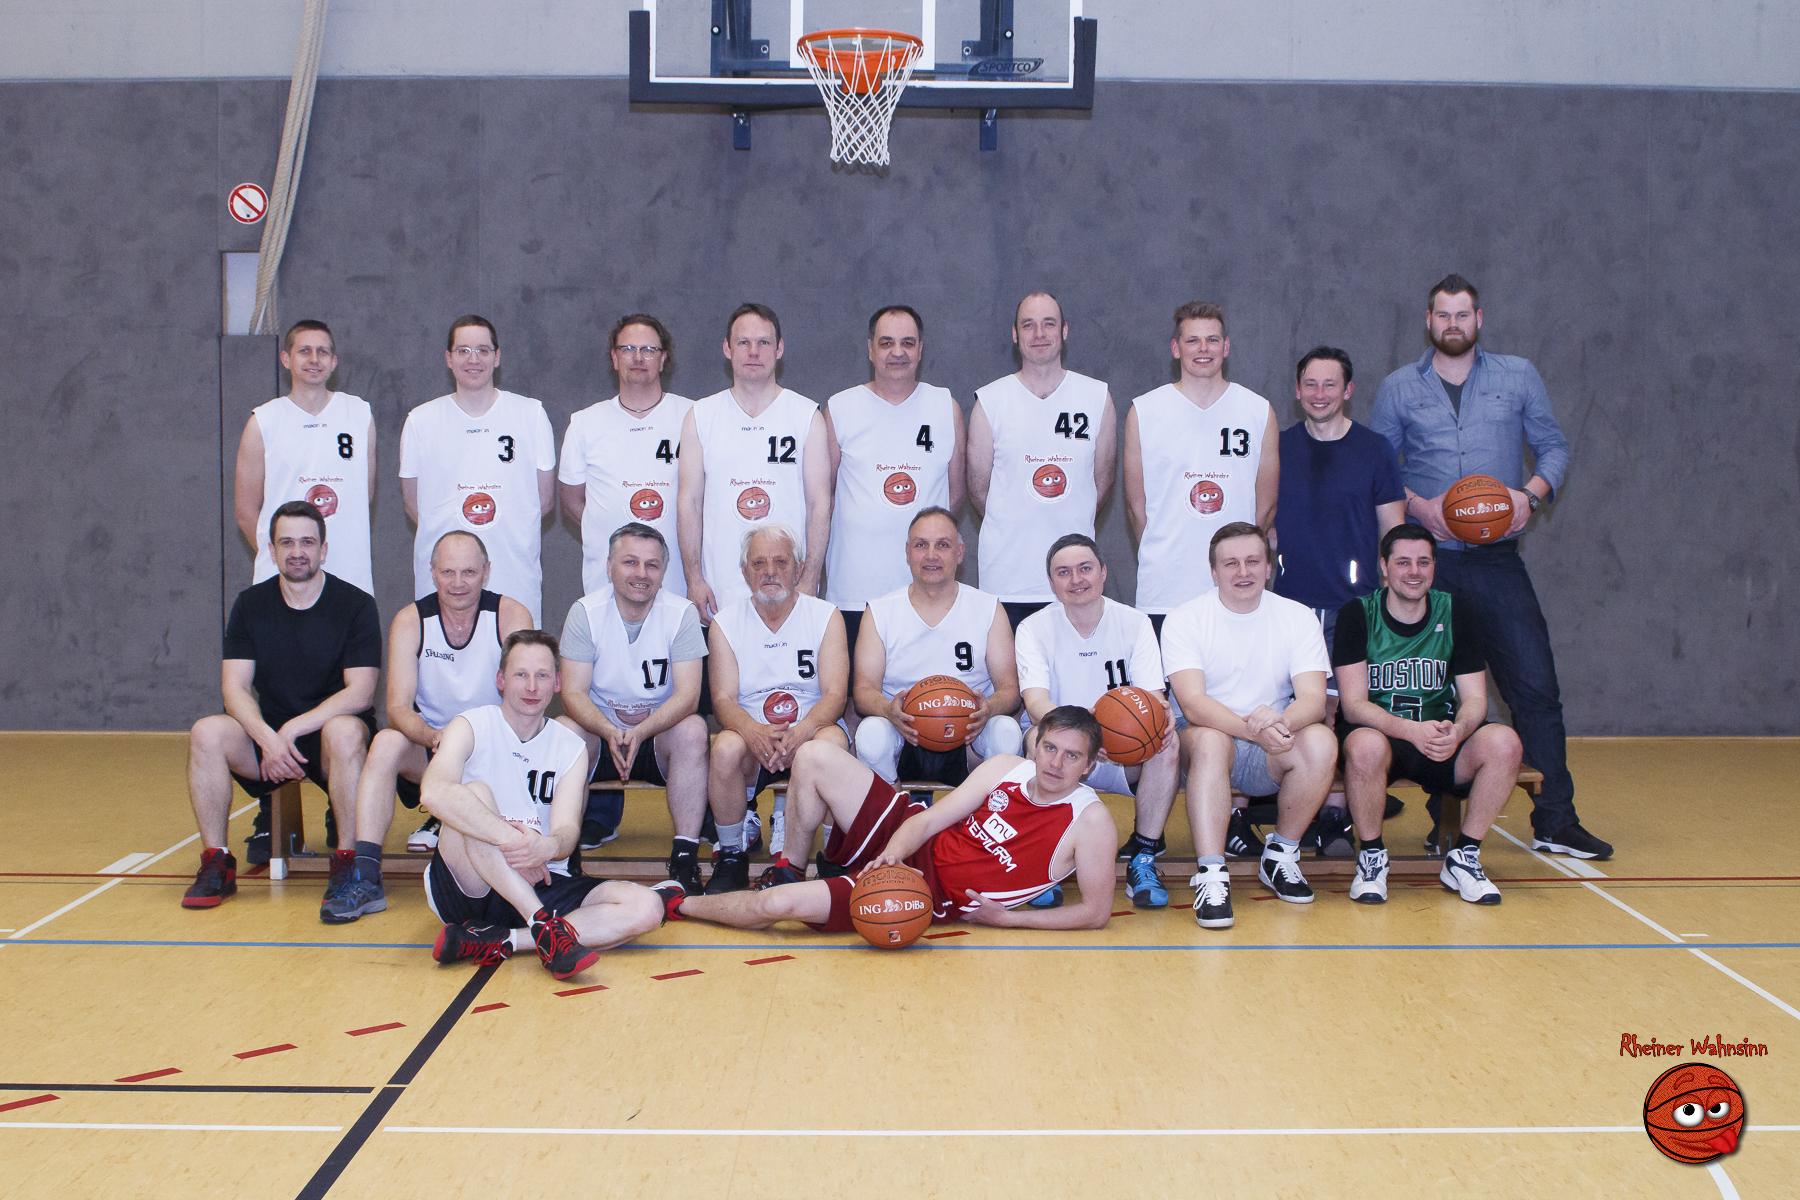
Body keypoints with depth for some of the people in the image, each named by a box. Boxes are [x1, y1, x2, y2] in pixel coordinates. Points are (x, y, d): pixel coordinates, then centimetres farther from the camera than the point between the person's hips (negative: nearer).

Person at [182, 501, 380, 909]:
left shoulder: (355, 604, -6)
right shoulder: (251, 604, 4)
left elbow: (360, 693, -14)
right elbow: (235, 686, -4)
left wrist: (292, 729, -23)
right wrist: (268, 737, -24)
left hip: (328, 731, -3)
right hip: (268, 734, 3)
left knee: (345, 731, -36)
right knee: (206, 733, -23)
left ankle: (348, 863, -24)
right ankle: (216, 863, -12)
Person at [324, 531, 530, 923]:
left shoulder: (510, 616, -9)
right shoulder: (410, 621, -7)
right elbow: (398, 707, -16)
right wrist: (432, 737, -39)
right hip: (428, 746, 1)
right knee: (386, 743, -29)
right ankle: (364, 878, -32)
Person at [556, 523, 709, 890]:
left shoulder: (682, 613, -9)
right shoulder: (585, 612, -7)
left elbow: (687, 695, -17)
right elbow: (573, 693, -14)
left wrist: (640, 733, -35)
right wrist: (610, 733, -35)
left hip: (660, 734, 0)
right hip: (600, 732, 0)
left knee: (693, 729, -30)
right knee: (564, 732, -29)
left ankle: (685, 855, -25)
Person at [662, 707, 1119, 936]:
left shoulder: (1090, 820, -14)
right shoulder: (1006, 769, -1)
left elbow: (1097, 912, -13)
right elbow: (929, 819, -1)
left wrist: (1006, 917, -16)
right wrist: (890, 857, -21)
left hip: (931, 897, -5)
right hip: (908, 844, 6)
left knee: (777, 904, -21)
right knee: (815, 755, -8)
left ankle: (677, 904, 8)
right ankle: (789, 870, 14)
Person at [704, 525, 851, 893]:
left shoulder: (826, 617, 2)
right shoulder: (725, 623, 5)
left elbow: (835, 693, -9)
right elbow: (723, 698, -5)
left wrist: (802, 731, -31)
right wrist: (753, 732, -29)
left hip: (810, 732, -1)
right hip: (752, 738, 1)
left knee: (832, 741, -35)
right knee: (726, 747, -33)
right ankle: (732, 858, -12)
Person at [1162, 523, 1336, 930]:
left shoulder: (1297, 617, 0)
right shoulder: (1185, 619, -7)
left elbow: (1313, 699, -12)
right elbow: (1193, 705, -20)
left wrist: (1279, 721, -36)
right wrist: (1254, 730, -38)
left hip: (1272, 758, 3)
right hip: (1210, 746, -2)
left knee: (1321, 742, -28)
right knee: (1209, 740, -36)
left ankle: (1281, 856, -6)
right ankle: (1211, 875, -35)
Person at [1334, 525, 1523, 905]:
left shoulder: (1453, 614, 4)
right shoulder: (1357, 614, -5)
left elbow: (1474, 699, -2)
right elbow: (1353, 704, -13)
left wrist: (1456, 732, -26)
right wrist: (1412, 731, -31)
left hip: (1442, 743, 3)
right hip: (1380, 735, -3)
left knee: (1504, 742, -26)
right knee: (1365, 744, -38)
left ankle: (1463, 857, -8)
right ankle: (1371, 857, -14)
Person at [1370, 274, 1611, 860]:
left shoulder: (1518, 376, 10)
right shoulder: (1399, 388, 8)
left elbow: (1554, 445, 12)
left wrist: (1532, 494, -7)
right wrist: (1419, 506, -9)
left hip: (1497, 559, 0)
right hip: (1428, 561, 0)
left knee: (1536, 685, -6)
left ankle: (1555, 819, 1)